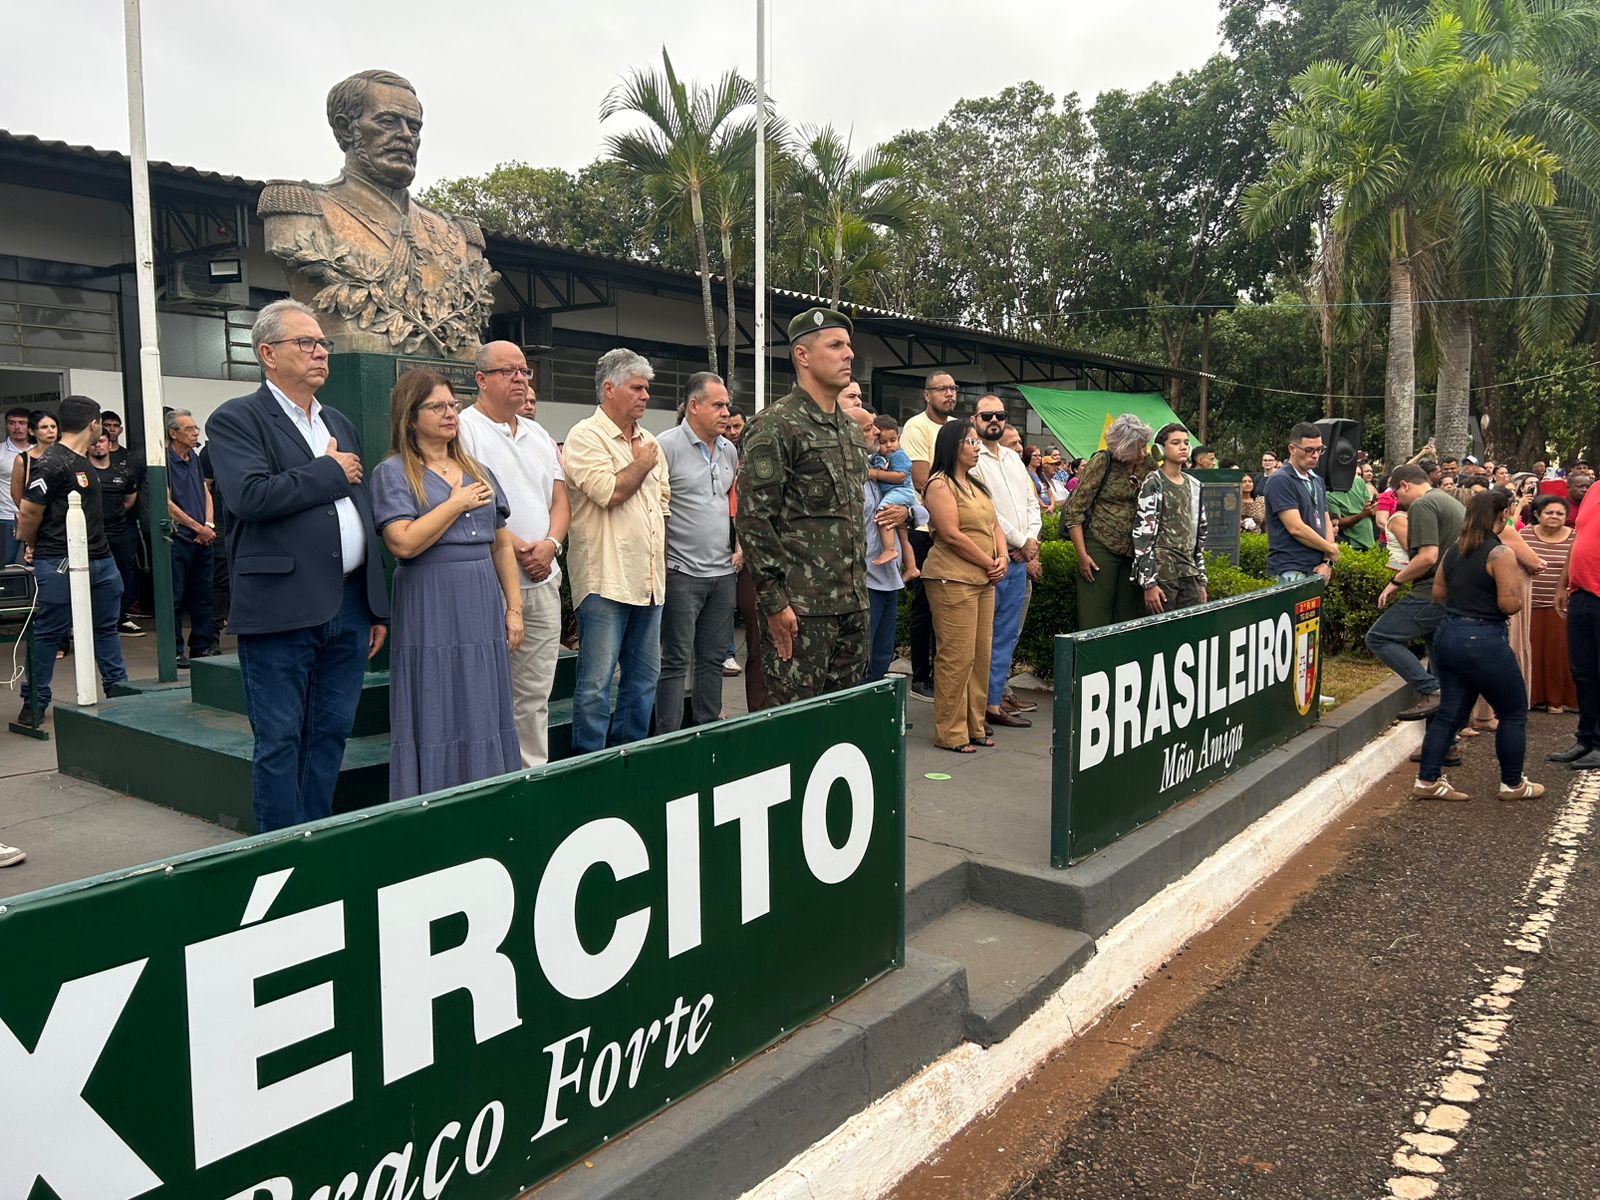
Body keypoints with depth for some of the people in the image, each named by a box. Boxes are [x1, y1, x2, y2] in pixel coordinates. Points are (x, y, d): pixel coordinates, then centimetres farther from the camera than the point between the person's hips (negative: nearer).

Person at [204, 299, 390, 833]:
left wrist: (378, 607, 15)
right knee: (280, 743, 2)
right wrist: (330, 472, -8)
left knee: (330, 736, 12)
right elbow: (251, 496, -21)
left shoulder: (340, 424, 19)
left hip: (348, 609, 7)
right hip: (282, 609, -6)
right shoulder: (236, 420, -2)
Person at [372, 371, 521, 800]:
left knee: (485, 719, 8)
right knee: (437, 722, 0)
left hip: (483, 609, 5)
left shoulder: (478, 471, 15)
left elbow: (502, 544, 16)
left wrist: (513, 609, 10)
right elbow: (404, 543, -15)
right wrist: (456, 503, -9)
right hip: (430, 615, -5)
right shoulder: (393, 473, -1)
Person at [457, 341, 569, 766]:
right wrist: (516, 547, -16)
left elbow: (560, 502, 14)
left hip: (543, 581, 7)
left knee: (535, 695, 11)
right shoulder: (463, 429, -5)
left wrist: (549, 544, -5)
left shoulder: (539, 435, 18)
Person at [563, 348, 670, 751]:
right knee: (596, 684, -5)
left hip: (648, 580, 8)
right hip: (606, 579, -8)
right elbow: (608, 491, -21)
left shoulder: (649, 441, 17)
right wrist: (642, 464, -3)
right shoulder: (586, 436, -6)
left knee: (645, 678, 13)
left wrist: (661, 564, 15)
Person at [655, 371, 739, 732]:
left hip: (724, 572, 7)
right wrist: (660, 560, -13)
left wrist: (740, 545, 14)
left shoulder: (729, 450, 13)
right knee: (676, 661, -2)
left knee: (713, 659, 13)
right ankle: (669, 741, 5)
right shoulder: (667, 446, -9)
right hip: (682, 572, -7)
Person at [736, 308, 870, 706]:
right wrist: (774, 602, -16)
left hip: (853, 601, 8)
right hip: (801, 607, -8)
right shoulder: (775, 426, -10)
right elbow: (753, 519, -14)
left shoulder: (851, 429, 16)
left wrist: (859, 580, 19)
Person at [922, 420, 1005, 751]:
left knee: (981, 655, 10)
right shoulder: (940, 484, -8)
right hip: (953, 579, -8)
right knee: (957, 657, -7)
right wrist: (989, 563, -9)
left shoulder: (976, 484, 19)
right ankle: (950, 733, 2)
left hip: (984, 580, 9)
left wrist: (1002, 557, 1)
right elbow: (952, 535, -16)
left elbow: (993, 525, 19)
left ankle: (975, 725, 20)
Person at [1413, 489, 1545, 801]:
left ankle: (1427, 781, 10)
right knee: (1514, 713, 11)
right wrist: (1516, 576, 0)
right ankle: (1512, 784, 20)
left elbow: (1436, 594, 13)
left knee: (1450, 712, 12)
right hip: (1483, 641, -7)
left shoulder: (1454, 550, 8)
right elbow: (1510, 604, -18)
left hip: (1448, 635, 7)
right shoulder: (1501, 553, -13)